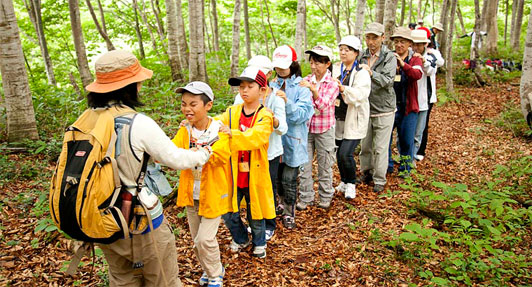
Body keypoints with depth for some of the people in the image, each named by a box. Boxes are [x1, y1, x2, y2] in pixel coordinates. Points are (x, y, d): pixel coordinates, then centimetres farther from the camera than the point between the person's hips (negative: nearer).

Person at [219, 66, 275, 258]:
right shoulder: (232, 112, 1)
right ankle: (241, 239, 40)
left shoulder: (265, 116, -11)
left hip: (254, 175, -3)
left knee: (255, 213, 15)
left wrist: (233, 133, -41)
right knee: (228, 213, 11)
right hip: (233, 173, 3)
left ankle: (259, 243, 43)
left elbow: (255, 137, -28)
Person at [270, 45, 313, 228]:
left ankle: (289, 213, 21)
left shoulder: (301, 87, -9)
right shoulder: (273, 84, 5)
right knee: (277, 175, 16)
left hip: (292, 139, -4)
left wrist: (287, 101, -32)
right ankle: (282, 204, 40)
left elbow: (303, 114, -19)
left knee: (289, 178, 2)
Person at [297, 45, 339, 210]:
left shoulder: (332, 84, -6)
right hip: (306, 128, 3)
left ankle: (325, 197, 25)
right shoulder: (307, 80, 3)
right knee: (304, 164, 5)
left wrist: (313, 89, -32)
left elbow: (324, 105, -20)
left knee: (325, 165, 8)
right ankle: (306, 197, 18)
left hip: (324, 130, -3)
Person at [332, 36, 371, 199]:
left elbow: (360, 95, -22)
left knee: (346, 153, -12)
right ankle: (344, 182, 33)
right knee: (339, 153, 11)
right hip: (338, 119, 5)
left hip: (354, 121, -5)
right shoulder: (336, 70, 8)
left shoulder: (362, 73, -7)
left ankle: (351, 184, 12)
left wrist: (343, 88, -37)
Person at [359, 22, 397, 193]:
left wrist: (371, 72, -37)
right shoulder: (362, 57, 6)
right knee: (365, 145, 13)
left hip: (383, 111, -4)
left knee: (380, 148, 1)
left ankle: (379, 180, 14)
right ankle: (366, 172, 33)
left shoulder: (390, 58, -7)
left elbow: (387, 81, -22)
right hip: (365, 109, 4)